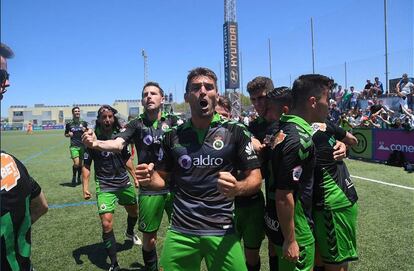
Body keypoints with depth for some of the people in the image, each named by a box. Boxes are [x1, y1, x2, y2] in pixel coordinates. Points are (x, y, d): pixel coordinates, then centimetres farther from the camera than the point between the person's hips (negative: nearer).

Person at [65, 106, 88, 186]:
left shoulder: (84, 123, 6)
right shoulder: (69, 124, 3)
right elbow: (66, 134, 14)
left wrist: (85, 131, -7)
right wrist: (69, 134, -8)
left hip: (82, 145, 2)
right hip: (74, 146, -2)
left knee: (80, 163, 7)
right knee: (76, 163, -13)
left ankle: (79, 178, 27)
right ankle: (74, 177, 11)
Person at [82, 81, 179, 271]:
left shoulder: (172, 121, 2)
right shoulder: (137, 125, 1)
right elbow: (118, 144, -13)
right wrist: (96, 143, -31)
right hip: (149, 190, 0)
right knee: (149, 238, 11)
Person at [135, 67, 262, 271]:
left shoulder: (235, 132, -4)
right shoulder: (173, 136, 4)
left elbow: (255, 178, -3)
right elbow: (162, 178, 12)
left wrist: (236, 188, -24)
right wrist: (149, 179, -10)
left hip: (223, 231, -2)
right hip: (180, 232, 2)